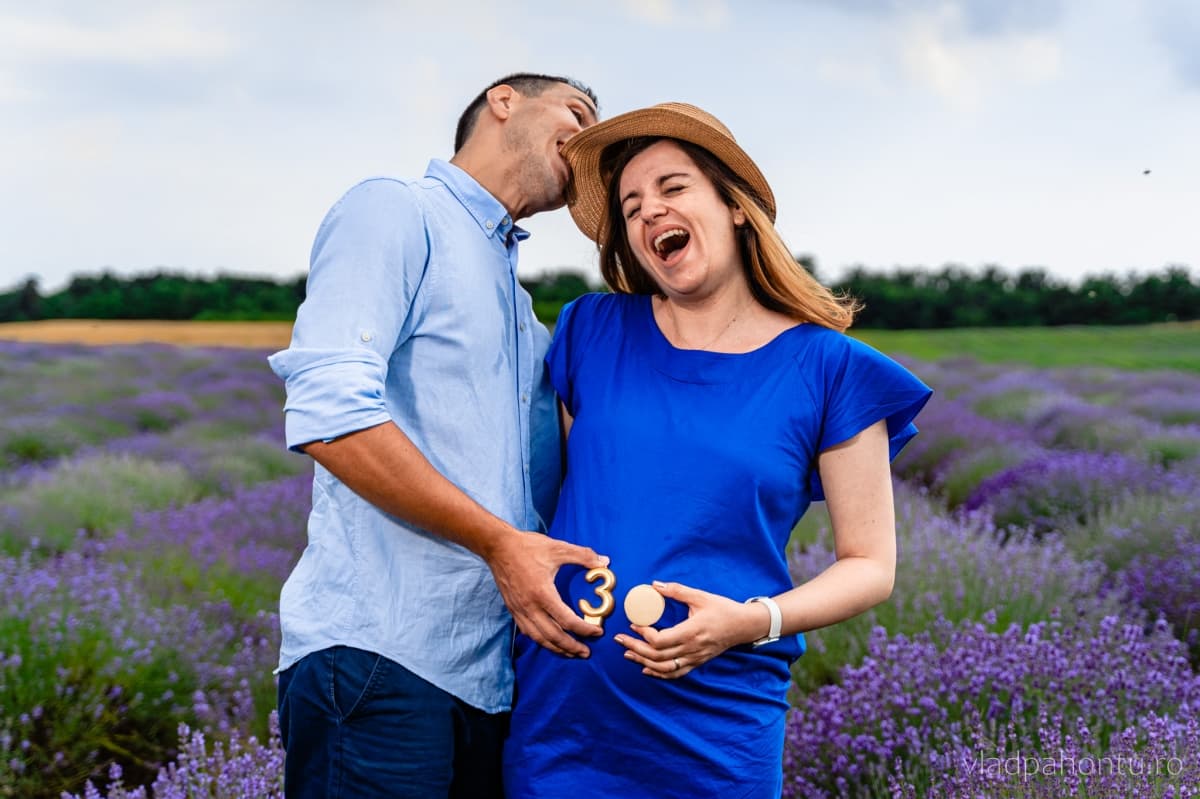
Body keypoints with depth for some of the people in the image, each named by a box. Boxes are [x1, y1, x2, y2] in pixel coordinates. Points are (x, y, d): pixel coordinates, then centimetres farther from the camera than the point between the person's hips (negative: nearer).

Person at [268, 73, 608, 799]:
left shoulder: (523, 312, 25)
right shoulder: (395, 210, -1)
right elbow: (329, 412, -16)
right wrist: (498, 542, -17)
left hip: (495, 678, 8)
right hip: (380, 659, -8)